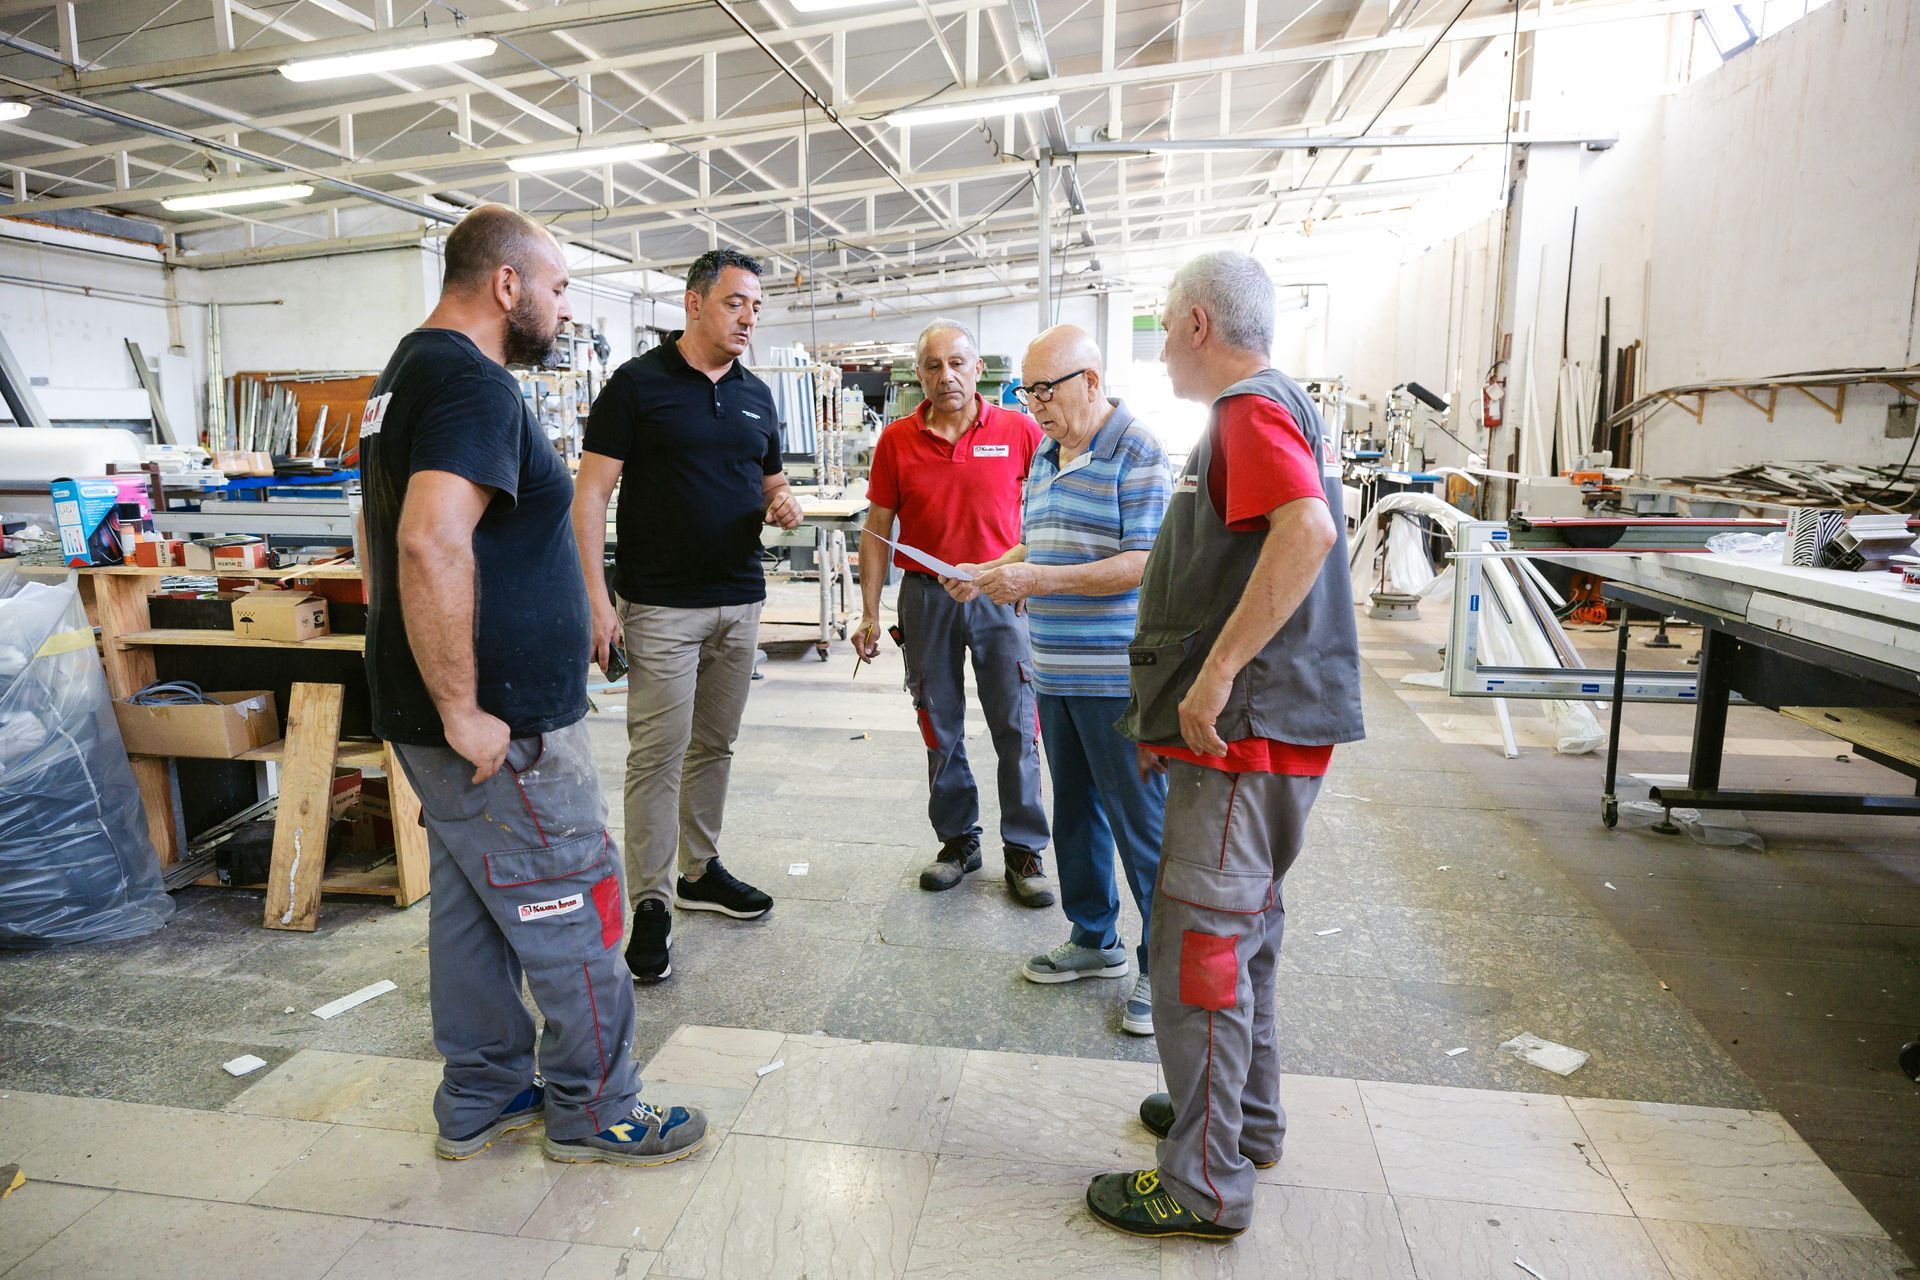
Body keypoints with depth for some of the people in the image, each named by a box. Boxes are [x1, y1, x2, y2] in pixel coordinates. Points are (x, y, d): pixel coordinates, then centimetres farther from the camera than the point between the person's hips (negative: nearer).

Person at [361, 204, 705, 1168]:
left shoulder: (408, 370, 17)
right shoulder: (474, 382, -18)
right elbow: (432, 544, -33)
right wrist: (463, 710, -26)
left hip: (431, 721, 10)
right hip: (502, 727, -10)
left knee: (471, 907, 18)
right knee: (573, 918, 3)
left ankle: (481, 1099, 33)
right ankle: (593, 1112, 19)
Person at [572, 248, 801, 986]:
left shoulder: (755, 396, 13)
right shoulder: (637, 384, -5)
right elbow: (590, 495, -8)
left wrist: (782, 505, -4)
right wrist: (597, 601, -16)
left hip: (740, 600, 6)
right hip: (661, 606, -5)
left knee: (715, 744, 14)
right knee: (658, 754, -3)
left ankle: (701, 870, 29)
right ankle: (650, 905, 7)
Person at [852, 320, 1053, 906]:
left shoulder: (1020, 431, -1)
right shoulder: (897, 440, 3)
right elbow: (877, 529, 4)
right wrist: (870, 614, 0)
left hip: (1002, 596, -1)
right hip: (927, 597, 2)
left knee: (1017, 727, 0)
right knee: (941, 729, 10)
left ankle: (1023, 850, 13)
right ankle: (958, 840, 26)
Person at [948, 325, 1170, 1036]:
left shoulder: (1135, 452, -11)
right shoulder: (1044, 455, 15)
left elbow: (1144, 564, -19)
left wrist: (1041, 581, -23)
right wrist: (983, 574, 5)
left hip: (1117, 679, -8)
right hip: (1055, 674, 8)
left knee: (1141, 822, 1)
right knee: (1075, 812, 18)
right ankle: (1095, 941, 34)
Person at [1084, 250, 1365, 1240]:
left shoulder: (1251, 409, -11)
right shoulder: (1266, 408, 23)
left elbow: (1308, 529, -31)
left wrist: (1219, 669, -29)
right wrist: (1166, 707, 25)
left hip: (1248, 728, -11)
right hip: (1251, 725, 11)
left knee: (1199, 944, -4)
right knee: (1238, 931, 20)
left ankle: (1205, 1184, 9)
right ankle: (1246, 1115, 36)